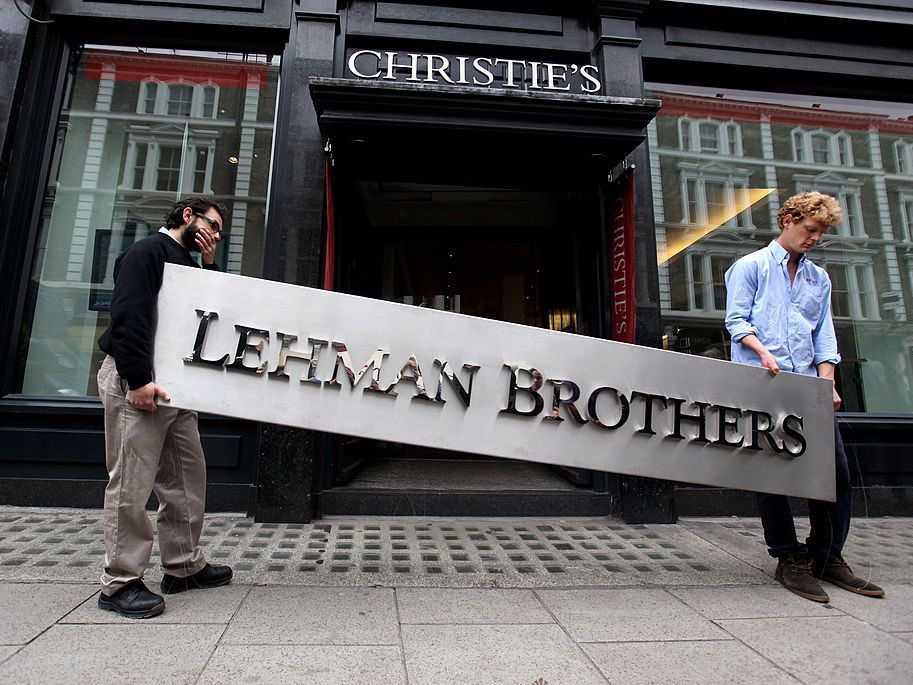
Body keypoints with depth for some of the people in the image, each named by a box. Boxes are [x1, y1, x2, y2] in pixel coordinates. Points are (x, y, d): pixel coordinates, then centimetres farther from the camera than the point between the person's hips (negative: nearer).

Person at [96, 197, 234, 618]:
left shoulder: (189, 263, 22)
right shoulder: (148, 251, -5)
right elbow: (128, 315, -17)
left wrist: (210, 266, 9)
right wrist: (138, 379, -24)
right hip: (136, 382, -9)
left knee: (187, 476, 11)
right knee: (131, 482, -4)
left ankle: (184, 566, 23)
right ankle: (120, 583, 8)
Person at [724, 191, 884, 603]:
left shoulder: (819, 278, 22)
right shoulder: (750, 267, 6)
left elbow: (825, 335, 15)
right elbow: (736, 321, -3)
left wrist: (827, 382, 1)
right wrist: (763, 352, -21)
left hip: (809, 387, 6)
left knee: (836, 471, 3)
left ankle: (827, 557, 18)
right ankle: (790, 559, 10)